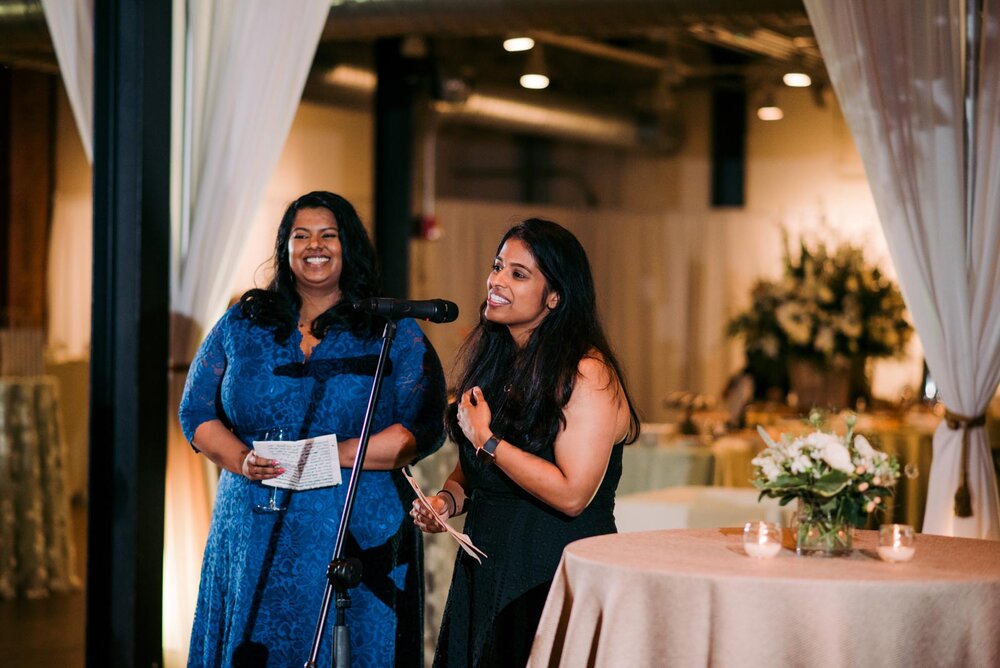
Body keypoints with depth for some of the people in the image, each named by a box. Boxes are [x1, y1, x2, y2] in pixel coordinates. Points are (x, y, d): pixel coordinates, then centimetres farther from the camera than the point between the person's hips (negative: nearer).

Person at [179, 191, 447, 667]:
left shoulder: (395, 334, 2)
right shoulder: (242, 325, 11)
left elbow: (423, 428, -6)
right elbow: (196, 410, 10)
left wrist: (332, 455, -18)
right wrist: (243, 461, -10)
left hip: (358, 539, -2)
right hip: (253, 542, 2)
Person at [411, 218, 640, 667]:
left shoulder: (586, 373, -15)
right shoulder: (492, 361, 9)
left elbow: (572, 494, -23)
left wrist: (488, 440, -17)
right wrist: (446, 501, -1)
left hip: (554, 583, -7)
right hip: (483, 575, 7)